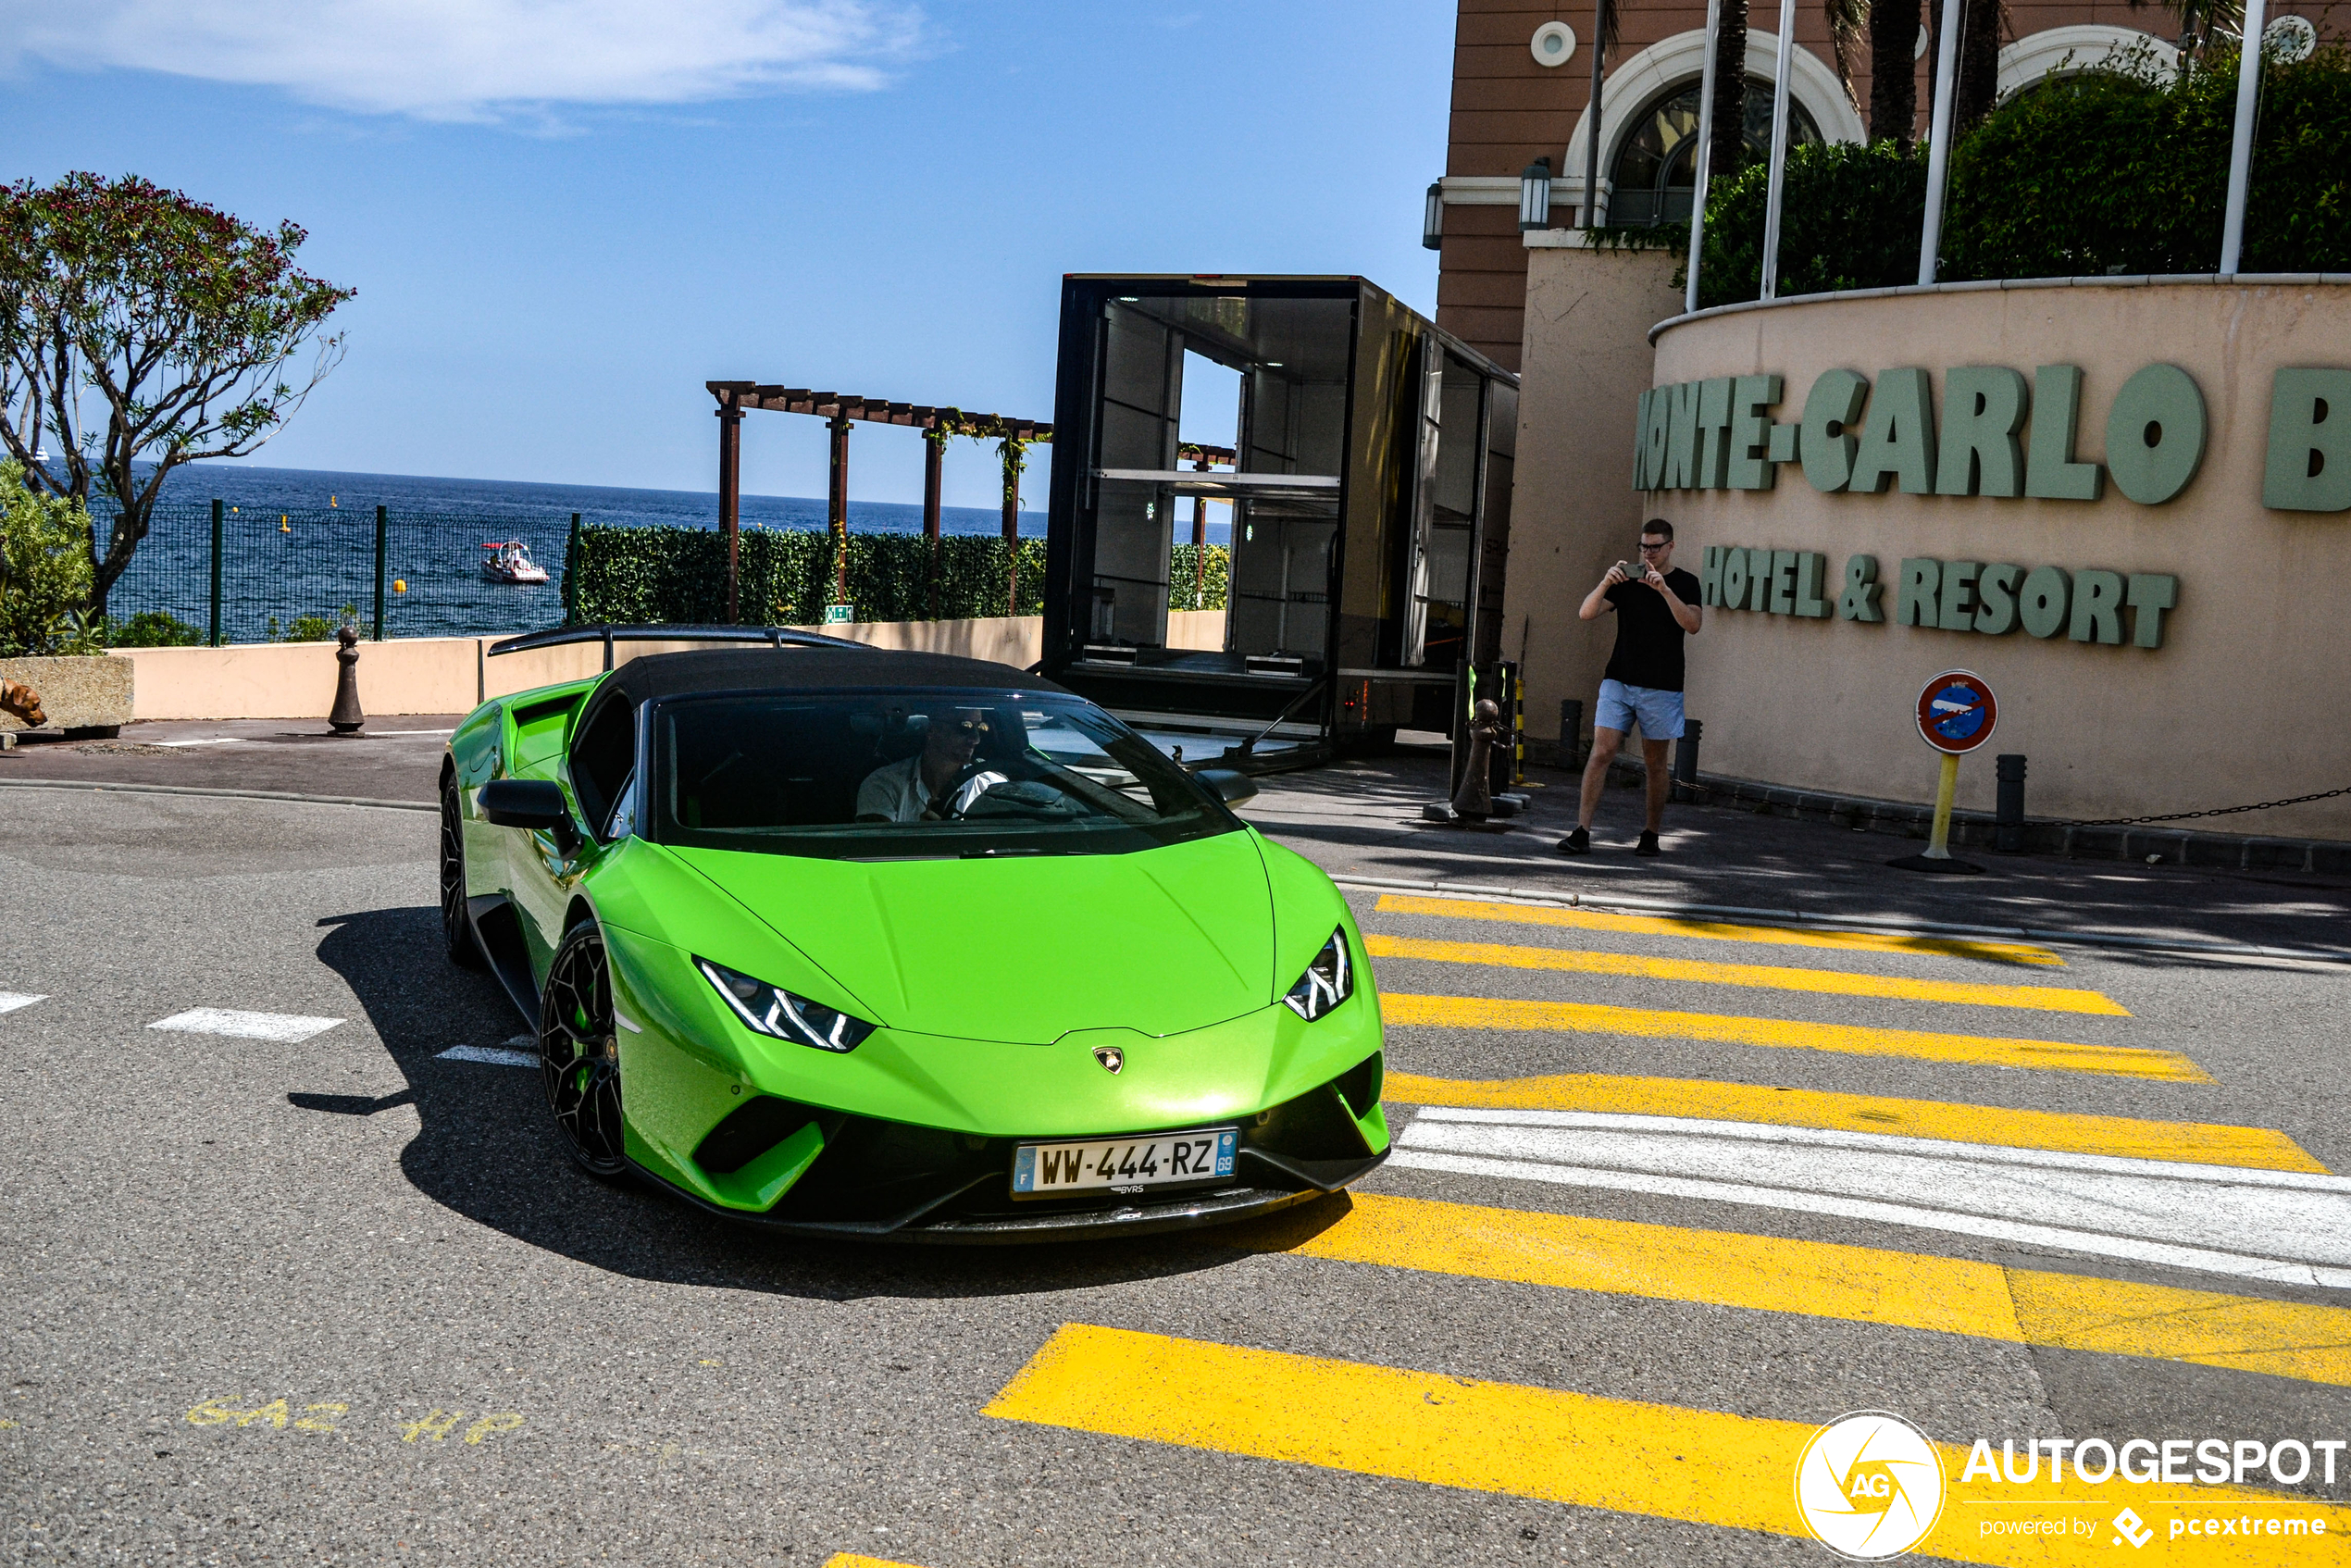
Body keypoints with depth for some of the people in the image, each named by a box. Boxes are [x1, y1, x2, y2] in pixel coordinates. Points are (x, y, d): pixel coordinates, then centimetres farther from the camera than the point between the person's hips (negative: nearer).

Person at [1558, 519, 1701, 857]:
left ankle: (1651, 836, 18)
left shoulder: (1685, 584, 4)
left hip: (1660, 688, -1)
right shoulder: (1626, 581, 10)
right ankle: (1582, 832, -10)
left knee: (1655, 762, 6)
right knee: (1601, 753, -8)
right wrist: (1606, 583, -18)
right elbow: (1586, 613, -1)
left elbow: (1692, 624, -14)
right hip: (1618, 681, 1)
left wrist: (1664, 589, -24)